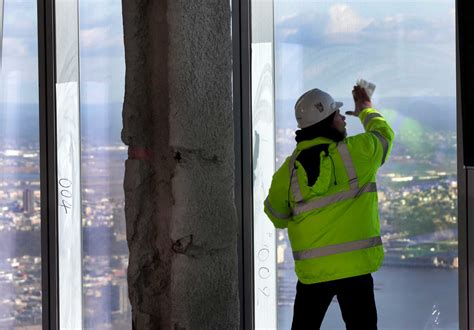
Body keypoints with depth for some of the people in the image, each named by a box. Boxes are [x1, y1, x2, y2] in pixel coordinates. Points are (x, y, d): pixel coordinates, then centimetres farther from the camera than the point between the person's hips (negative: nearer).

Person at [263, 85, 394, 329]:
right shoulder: (357, 151, -6)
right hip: (354, 266, -2)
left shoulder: (288, 169, 1)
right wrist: (366, 110, 37)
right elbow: (384, 134, 17)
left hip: (311, 271, 3)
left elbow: (277, 217, 13)